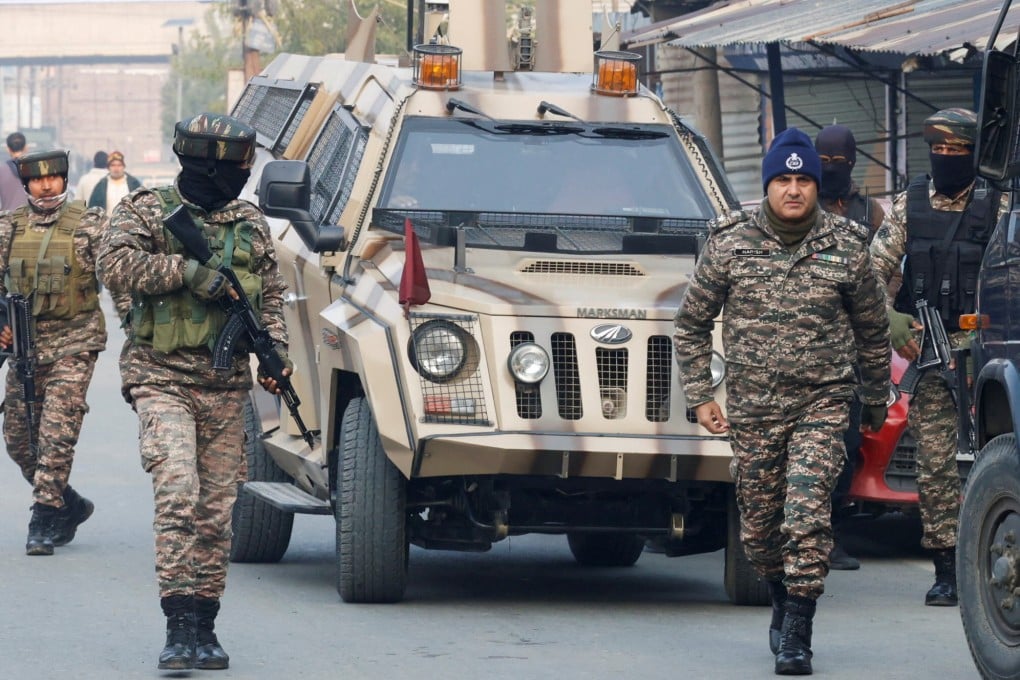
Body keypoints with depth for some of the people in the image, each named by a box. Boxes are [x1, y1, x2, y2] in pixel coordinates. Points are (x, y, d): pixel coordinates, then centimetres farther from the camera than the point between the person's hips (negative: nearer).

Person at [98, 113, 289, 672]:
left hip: (226, 389, 5)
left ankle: (205, 624, 13)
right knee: (178, 494, -19)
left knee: (216, 510, 5)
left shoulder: (250, 224, 13)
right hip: (163, 379, -4)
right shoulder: (146, 212, 0)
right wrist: (187, 270, -20)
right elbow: (116, 264, -17)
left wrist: (275, 352, 3)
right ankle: (179, 623, -19)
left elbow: (270, 295, 18)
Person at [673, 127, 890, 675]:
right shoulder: (729, 245, -2)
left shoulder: (847, 248, -2)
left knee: (807, 516, -16)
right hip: (751, 408, 2)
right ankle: (783, 600, 36)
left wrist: (876, 401, 19)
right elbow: (692, 323, 8)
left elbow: (873, 330, 12)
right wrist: (699, 396, 2)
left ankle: (796, 634, -10)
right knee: (759, 526, 9)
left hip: (822, 405, -2)